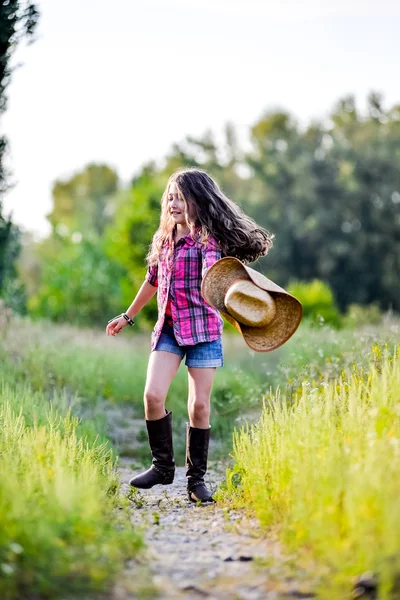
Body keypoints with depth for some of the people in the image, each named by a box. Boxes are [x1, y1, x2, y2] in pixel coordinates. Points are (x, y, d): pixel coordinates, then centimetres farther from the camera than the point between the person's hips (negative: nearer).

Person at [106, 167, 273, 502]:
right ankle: (163, 466, 7)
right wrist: (128, 317, 35)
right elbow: (152, 281, 25)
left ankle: (197, 478, 12)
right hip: (168, 327, 5)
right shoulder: (163, 240, 11)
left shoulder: (207, 240, -7)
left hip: (203, 328, -4)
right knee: (153, 394, -11)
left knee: (199, 405, -2)